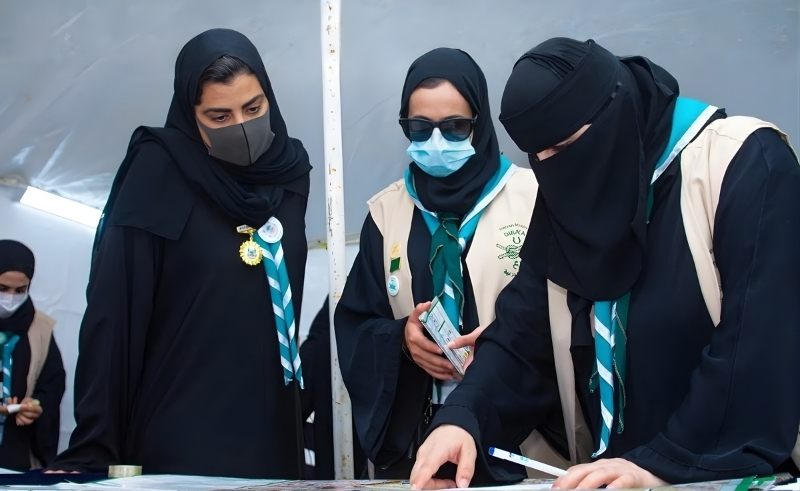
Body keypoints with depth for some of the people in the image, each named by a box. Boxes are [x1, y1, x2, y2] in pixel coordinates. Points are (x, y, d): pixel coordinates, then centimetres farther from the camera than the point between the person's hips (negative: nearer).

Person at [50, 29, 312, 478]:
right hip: (180, 437, -5)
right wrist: (92, 448, -17)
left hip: (271, 429, 5)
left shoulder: (288, 170, 5)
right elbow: (113, 311, -13)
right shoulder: (157, 172, -9)